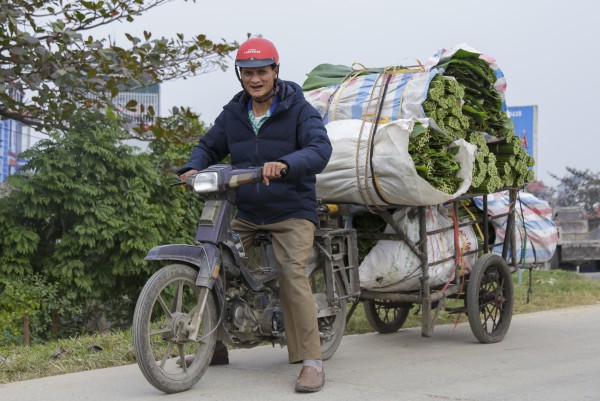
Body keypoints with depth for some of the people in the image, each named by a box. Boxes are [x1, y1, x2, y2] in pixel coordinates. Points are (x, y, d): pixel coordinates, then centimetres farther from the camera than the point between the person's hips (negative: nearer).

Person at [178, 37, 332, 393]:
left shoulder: (299, 109, -6)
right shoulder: (233, 113, 10)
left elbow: (320, 149, -20)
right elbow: (210, 146, 16)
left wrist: (285, 164, -39)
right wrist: (194, 167, -8)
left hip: (292, 212, -5)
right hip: (246, 214, 5)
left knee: (292, 273, -24)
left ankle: (312, 360, -20)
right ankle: (215, 346, 15)